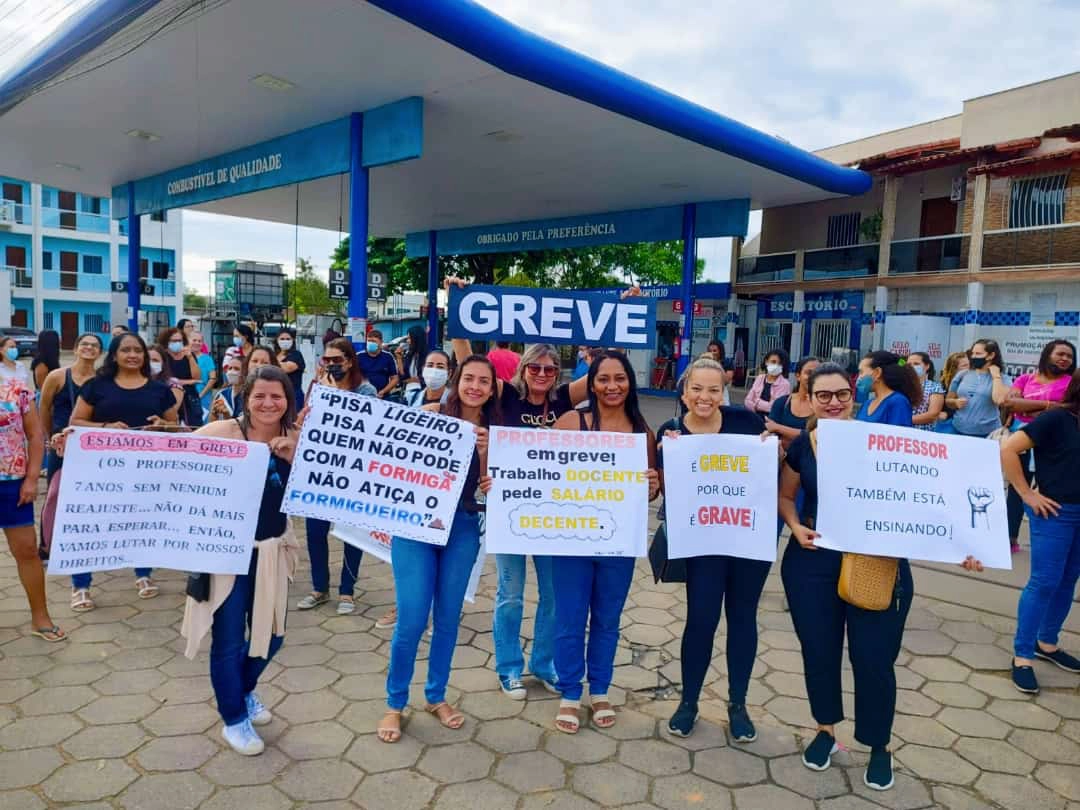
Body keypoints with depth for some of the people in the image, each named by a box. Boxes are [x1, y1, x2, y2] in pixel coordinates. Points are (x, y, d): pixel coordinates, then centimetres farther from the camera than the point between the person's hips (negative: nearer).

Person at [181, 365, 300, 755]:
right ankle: (233, 719, 29)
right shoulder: (222, 432, -13)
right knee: (228, 639, 6)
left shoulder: (295, 441, -1)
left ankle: (245, 690, 47)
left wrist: (293, 458, -17)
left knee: (270, 633, 17)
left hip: (272, 550, 5)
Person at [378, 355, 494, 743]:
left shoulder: (492, 429, 3)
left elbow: (488, 486, 0)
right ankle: (395, 703, 19)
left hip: (463, 529, 3)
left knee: (448, 617, 13)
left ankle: (436, 696, 32)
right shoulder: (430, 414, -6)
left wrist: (484, 450, -16)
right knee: (412, 620, -3)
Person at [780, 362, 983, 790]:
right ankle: (825, 731, 37)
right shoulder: (801, 446, -2)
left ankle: (880, 747, 29)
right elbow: (786, 496, 12)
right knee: (818, 651, 12)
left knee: (874, 658, 5)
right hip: (812, 564, 2)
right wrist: (796, 527, -7)